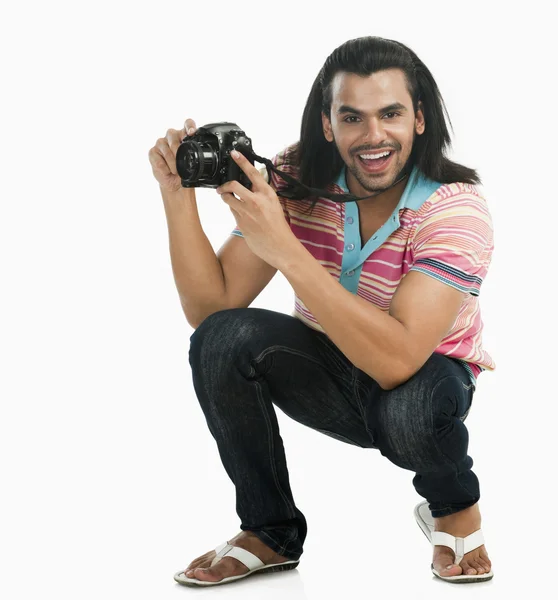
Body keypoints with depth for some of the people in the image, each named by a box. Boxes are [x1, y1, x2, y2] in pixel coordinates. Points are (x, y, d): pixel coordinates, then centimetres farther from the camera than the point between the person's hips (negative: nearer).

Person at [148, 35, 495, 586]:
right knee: (222, 340, -23)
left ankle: (455, 506, 1)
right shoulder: (296, 180, -13)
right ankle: (272, 534, -2)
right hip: (329, 372, 4)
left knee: (407, 411, -38)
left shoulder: (456, 209, -25)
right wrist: (178, 193, -27)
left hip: (427, 376, -3)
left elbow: (396, 360, -38)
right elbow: (210, 308, -16)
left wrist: (285, 251, -42)